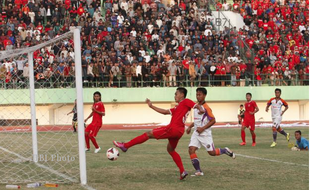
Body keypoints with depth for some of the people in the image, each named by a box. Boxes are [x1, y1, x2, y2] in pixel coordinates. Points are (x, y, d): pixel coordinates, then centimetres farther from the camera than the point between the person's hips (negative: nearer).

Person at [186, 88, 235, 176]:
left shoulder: (206, 108, -14)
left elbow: (213, 120, -16)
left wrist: (202, 128, -22)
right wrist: (190, 127, 14)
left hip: (205, 134, -7)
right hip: (196, 133, 7)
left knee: (212, 152, -3)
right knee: (191, 149, -11)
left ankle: (226, 150, 28)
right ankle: (198, 171, -7)